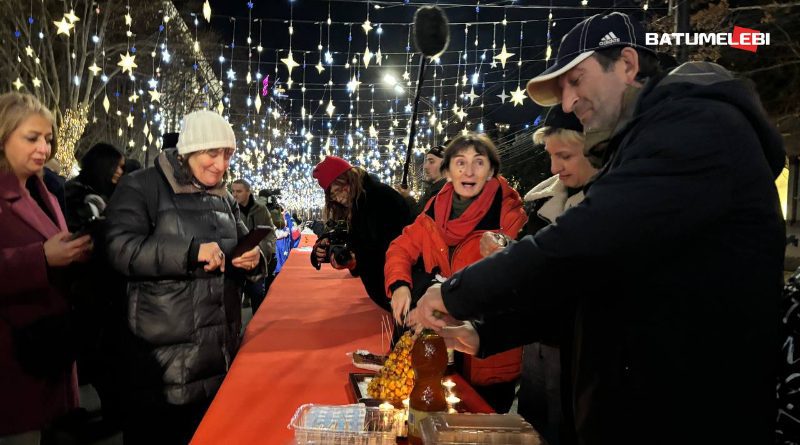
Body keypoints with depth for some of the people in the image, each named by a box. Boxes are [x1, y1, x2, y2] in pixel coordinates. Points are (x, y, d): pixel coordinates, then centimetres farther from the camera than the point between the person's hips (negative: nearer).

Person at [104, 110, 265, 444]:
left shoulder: (224, 197, 12)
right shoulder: (141, 187, -7)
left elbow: (241, 247, 17)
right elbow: (121, 249, -18)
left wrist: (252, 258, -7)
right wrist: (191, 251, -28)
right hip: (161, 351, -6)